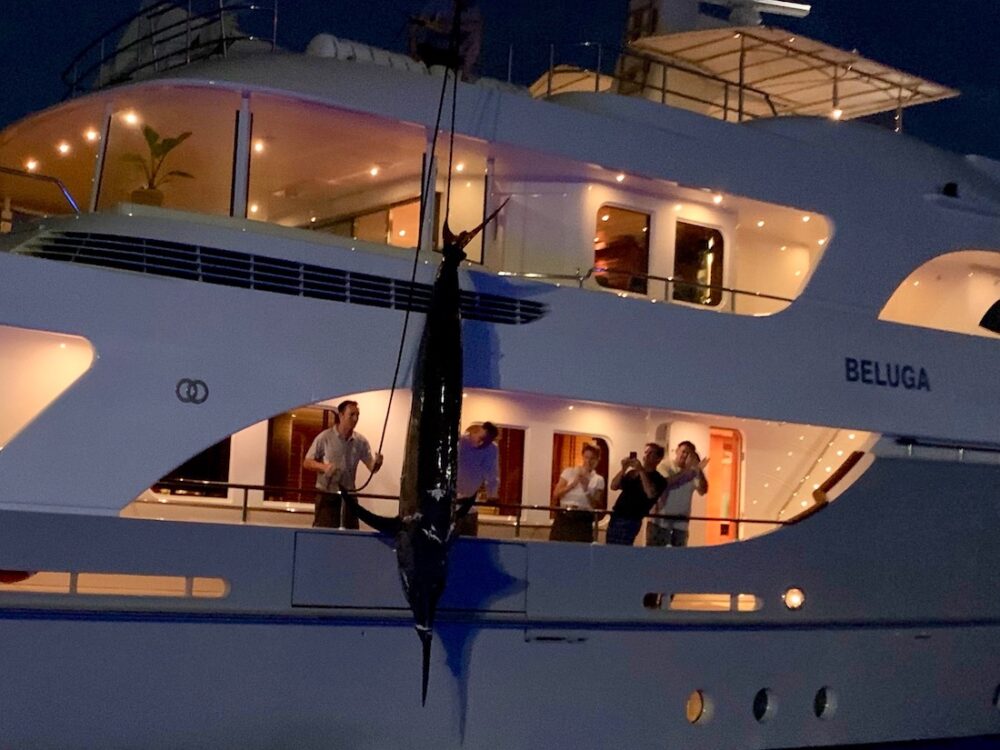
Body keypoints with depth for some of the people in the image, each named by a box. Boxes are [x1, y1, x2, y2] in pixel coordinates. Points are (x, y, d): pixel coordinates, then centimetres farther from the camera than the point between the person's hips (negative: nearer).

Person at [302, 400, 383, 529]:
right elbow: (307, 463, -2)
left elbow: (371, 467, 2)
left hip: (349, 496, 4)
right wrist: (323, 466, -21)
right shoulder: (324, 437, -6)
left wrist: (377, 463, -21)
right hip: (327, 496, -3)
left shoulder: (361, 441, 3)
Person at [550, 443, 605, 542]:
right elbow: (555, 495, -1)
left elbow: (596, 505, -1)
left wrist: (586, 488, -14)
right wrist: (573, 483, -12)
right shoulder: (569, 472, 6)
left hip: (583, 520, 0)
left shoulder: (598, 480, 6)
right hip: (564, 517, 0)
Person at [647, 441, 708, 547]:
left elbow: (703, 490, -9)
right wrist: (686, 469, -24)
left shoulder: (693, 472, 6)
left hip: (681, 524, 3)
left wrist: (699, 469, -20)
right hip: (660, 522, -3)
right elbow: (667, 482, -20)